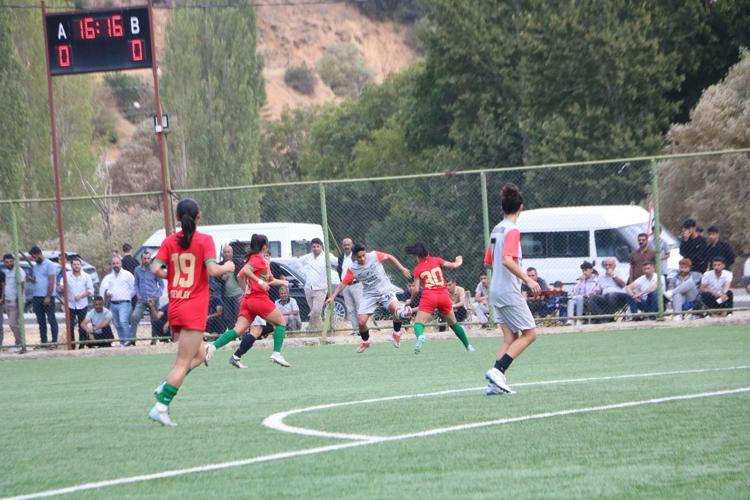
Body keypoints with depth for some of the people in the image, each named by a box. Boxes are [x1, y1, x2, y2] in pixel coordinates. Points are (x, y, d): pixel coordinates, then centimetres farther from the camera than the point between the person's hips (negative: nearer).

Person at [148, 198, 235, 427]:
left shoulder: (169, 241, 5)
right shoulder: (204, 240, -7)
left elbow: (156, 269, -5)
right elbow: (212, 269, -18)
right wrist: (227, 267, 2)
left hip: (175, 308, 6)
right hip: (195, 310, -6)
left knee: (199, 353, 22)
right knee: (183, 362, -4)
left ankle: (165, 387, 5)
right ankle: (161, 407, -11)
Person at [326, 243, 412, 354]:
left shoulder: (374, 256, -10)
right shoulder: (352, 269, -8)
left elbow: (390, 257, 5)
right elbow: (343, 284, -4)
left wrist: (402, 268, 1)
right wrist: (333, 297, -12)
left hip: (385, 290, -1)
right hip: (369, 295, 1)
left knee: (396, 308, -29)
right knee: (361, 321, -10)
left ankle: (396, 334, -1)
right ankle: (365, 342, 22)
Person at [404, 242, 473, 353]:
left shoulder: (417, 269, 6)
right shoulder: (436, 260, 9)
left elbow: (416, 289, 0)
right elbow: (452, 265, 1)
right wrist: (458, 263, 23)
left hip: (429, 296, -3)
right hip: (444, 295, 3)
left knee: (419, 323, -5)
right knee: (453, 323, 21)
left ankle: (420, 336, -40)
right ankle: (468, 346, 30)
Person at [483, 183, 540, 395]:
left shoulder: (496, 230, 12)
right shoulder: (512, 230, -14)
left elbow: (488, 262, 21)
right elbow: (508, 260, -26)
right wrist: (528, 280, -30)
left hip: (496, 290, 9)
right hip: (509, 292, -9)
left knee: (511, 337, 9)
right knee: (529, 333, -3)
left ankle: (496, 382, -2)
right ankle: (497, 371, -16)